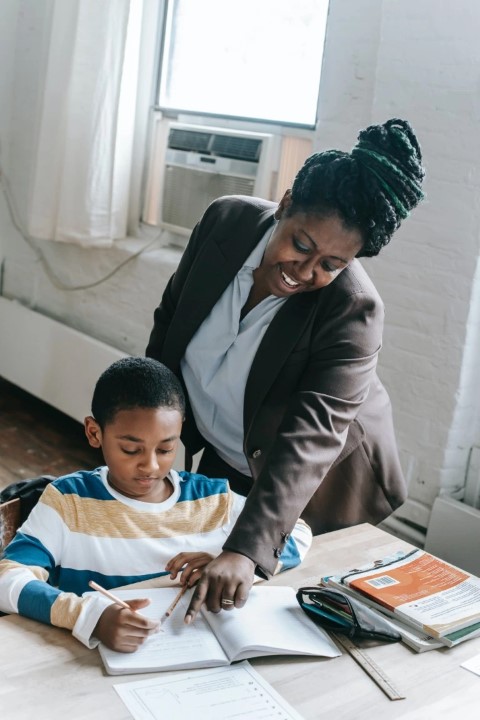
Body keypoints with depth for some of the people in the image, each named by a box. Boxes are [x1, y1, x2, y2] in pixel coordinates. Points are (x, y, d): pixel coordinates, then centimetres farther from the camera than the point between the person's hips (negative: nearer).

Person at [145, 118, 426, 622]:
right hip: (222, 460, 5)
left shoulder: (353, 310, -32)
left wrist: (246, 550, -49)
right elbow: (170, 320, -3)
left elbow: (310, 438, -39)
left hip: (313, 489, -4)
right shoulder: (227, 220, -19)